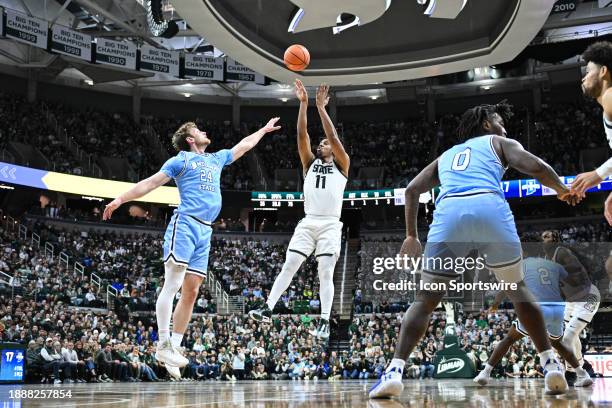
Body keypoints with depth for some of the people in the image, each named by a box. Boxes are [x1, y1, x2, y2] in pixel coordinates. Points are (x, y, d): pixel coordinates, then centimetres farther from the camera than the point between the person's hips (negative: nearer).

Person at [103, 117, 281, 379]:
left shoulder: (216, 159, 26)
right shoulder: (181, 160, 7)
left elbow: (243, 146, 40)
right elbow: (151, 182, 1)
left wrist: (264, 130, 49)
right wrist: (120, 199, -8)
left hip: (205, 232, 7)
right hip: (185, 224, -6)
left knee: (191, 292, 1)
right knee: (173, 284, -13)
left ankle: (174, 347, 3)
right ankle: (163, 345, -14)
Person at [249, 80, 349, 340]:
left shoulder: (341, 165, 10)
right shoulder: (310, 163, 19)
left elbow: (334, 136, -4)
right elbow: (302, 135, 7)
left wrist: (321, 107, -6)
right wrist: (303, 104, -1)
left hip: (330, 224, -3)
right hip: (308, 222, 3)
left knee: (325, 272, -8)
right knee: (289, 266, -4)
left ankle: (324, 322, -7)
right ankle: (268, 309, -5)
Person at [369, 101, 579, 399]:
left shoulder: (446, 155, 37)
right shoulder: (499, 142, 27)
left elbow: (412, 190, 27)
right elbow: (537, 168, 11)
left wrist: (411, 236, 30)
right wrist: (563, 190, 29)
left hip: (448, 214, 1)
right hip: (492, 211, -1)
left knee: (425, 300, 8)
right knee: (517, 290, 20)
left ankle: (395, 371, -9)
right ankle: (552, 365, 14)